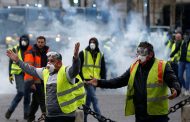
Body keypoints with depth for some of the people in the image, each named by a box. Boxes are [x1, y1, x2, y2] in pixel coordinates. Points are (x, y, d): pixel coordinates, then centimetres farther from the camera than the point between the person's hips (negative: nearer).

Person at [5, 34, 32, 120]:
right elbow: (11, 62, 7)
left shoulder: (31, 50, 5)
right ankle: (10, 110, 0)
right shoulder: (15, 49, 2)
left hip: (28, 74, 2)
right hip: (19, 73, -2)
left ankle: (26, 113, 11)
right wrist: (10, 75, 3)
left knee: (27, 94, 3)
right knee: (21, 92, -15)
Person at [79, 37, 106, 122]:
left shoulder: (100, 55, 12)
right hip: (86, 80, -4)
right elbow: (78, 67, 0)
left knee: (89, 99, 9)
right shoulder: (83, 53, 1)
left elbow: (103, 69, 15)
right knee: (94, 98, -13)